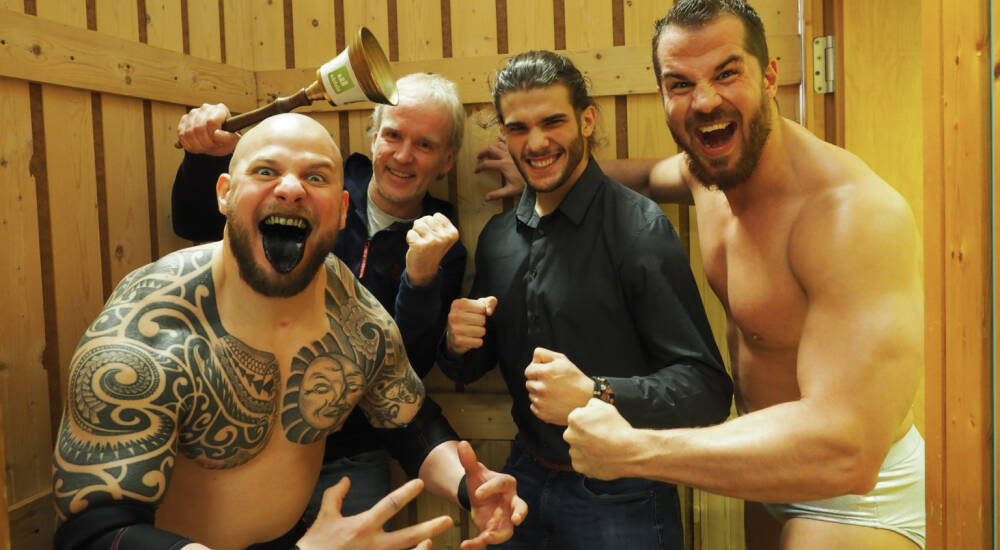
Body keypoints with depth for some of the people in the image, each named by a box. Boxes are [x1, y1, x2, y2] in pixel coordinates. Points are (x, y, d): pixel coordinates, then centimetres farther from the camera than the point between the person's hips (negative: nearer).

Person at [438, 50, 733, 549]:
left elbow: (707, 387, -21)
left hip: (620, 502, -5)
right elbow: (471, 369, 11)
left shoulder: (639, 228, -17)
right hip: (527, 480, 6)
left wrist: (596, 396, -34)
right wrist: (456, 343, -10)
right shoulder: (496, 237, 1)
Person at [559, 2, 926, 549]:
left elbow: (845, 452, -40)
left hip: (858, 490, -7)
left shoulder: (855, 214, -33)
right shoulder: (704, 170, -7)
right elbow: (650, 176, 20)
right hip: (768, 467, 8)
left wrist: (627, 450, -35)